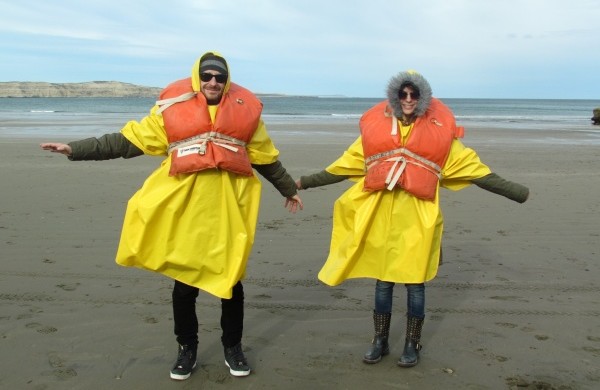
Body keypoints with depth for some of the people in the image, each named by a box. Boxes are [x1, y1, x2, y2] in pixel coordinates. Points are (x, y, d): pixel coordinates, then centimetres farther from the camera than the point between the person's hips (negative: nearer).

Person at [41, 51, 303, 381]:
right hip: (184, 205, 0)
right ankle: (187, 348, 27)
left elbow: (265, 157, 18)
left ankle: (233, 347, 28)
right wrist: (76, 149, 0)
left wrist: (288, 189, 27)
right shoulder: (173, 106, 3)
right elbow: (131, 140, 5)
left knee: (230, 278, 8)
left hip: (230, 207, 1)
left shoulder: (244, 109, 7)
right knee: (184, 281, 6)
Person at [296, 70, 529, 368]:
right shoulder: (377, 128, 7)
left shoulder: (438, 131, 3)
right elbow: (345, 166, 14)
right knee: (382, 280, 9)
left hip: (417, 215, -1)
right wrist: (306, 182, 15)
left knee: (414, 282, 5)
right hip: (381, 213, 2)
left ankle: (412, 345, 22)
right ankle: (380, 341, 25)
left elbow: (473, 170, 6)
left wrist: (514, 191, 2)